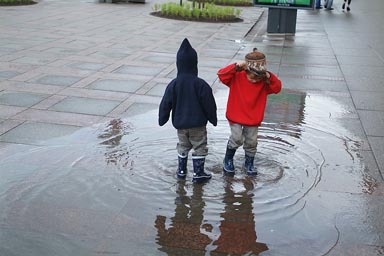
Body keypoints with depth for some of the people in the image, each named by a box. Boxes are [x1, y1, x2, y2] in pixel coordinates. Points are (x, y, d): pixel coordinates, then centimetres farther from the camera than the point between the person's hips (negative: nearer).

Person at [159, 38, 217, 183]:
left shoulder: (173, 84, -10)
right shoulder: (201, 84, -17)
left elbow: (165, 104, -4)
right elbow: (209, 104, -10)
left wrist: (162, 119, 11)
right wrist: (213, 119, 6)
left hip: (180, 123, 3)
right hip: (198, 123, -3)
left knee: (183, 146, 21)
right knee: (199, 147, 11)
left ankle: (181, 170, 29)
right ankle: (198, 173, 15)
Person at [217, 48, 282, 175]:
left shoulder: (265, 82, -6)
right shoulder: (237, 77, -14)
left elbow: (277, 88, -14)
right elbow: (221, 74, -23)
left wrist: (269, 77, -27)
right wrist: (236, 66, -32)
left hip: (253, 118, 3)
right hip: (236, 116, -3)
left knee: (251, 142, 9)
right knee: (237, 139, -12)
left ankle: (249, 163, 33)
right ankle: (228, 160, 14)